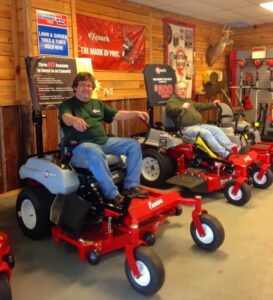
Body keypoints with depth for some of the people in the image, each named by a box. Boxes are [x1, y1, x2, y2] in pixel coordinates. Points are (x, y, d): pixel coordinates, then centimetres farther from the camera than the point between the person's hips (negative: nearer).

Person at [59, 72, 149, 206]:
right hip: (80, 145, -6)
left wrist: (136, 113, 3)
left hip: (104, 141, 7)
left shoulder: (98, 103, 20)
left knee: (133, 144, -5)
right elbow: (66, 118, -20)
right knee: (95, 153, -40)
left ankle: (131, 186, -7)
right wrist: (74, 119, -46)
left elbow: (117, 115, 18)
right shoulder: (68, 104, 2)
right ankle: (112, 194, -29)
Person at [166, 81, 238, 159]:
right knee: (206, 133, -29)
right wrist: (182, 107, -40)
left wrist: (212, 104, 30)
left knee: (216, 129, -9)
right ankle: (225, 154, -34)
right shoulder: (172, 101, 0)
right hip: (186, 128, -9)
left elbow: (200, 106, 39)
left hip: (199, 125, 9)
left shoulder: (188, 101, 29)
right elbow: (170, 109, -22)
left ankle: (231, 147, -21)